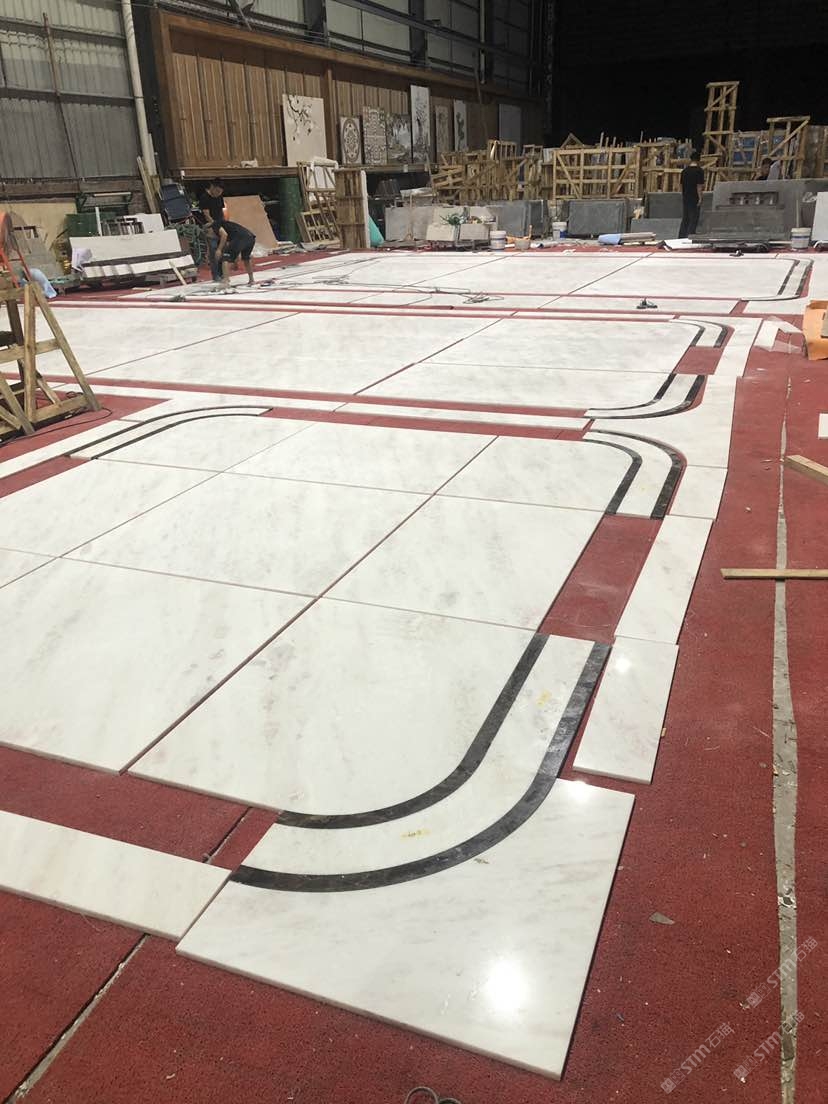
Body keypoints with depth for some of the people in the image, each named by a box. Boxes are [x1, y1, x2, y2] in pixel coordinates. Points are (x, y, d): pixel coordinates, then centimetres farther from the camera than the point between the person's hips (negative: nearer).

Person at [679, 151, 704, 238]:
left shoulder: (684, 171, 7)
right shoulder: (699, 171, -10)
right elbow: (699, 186, -14)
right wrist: (700, 198, -10)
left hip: (685, 198, 6)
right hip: (694, 198, -6)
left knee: (685, 218, 12)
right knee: (694, 218, -1)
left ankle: (681, 236, 13)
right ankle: (690, 235, -5)